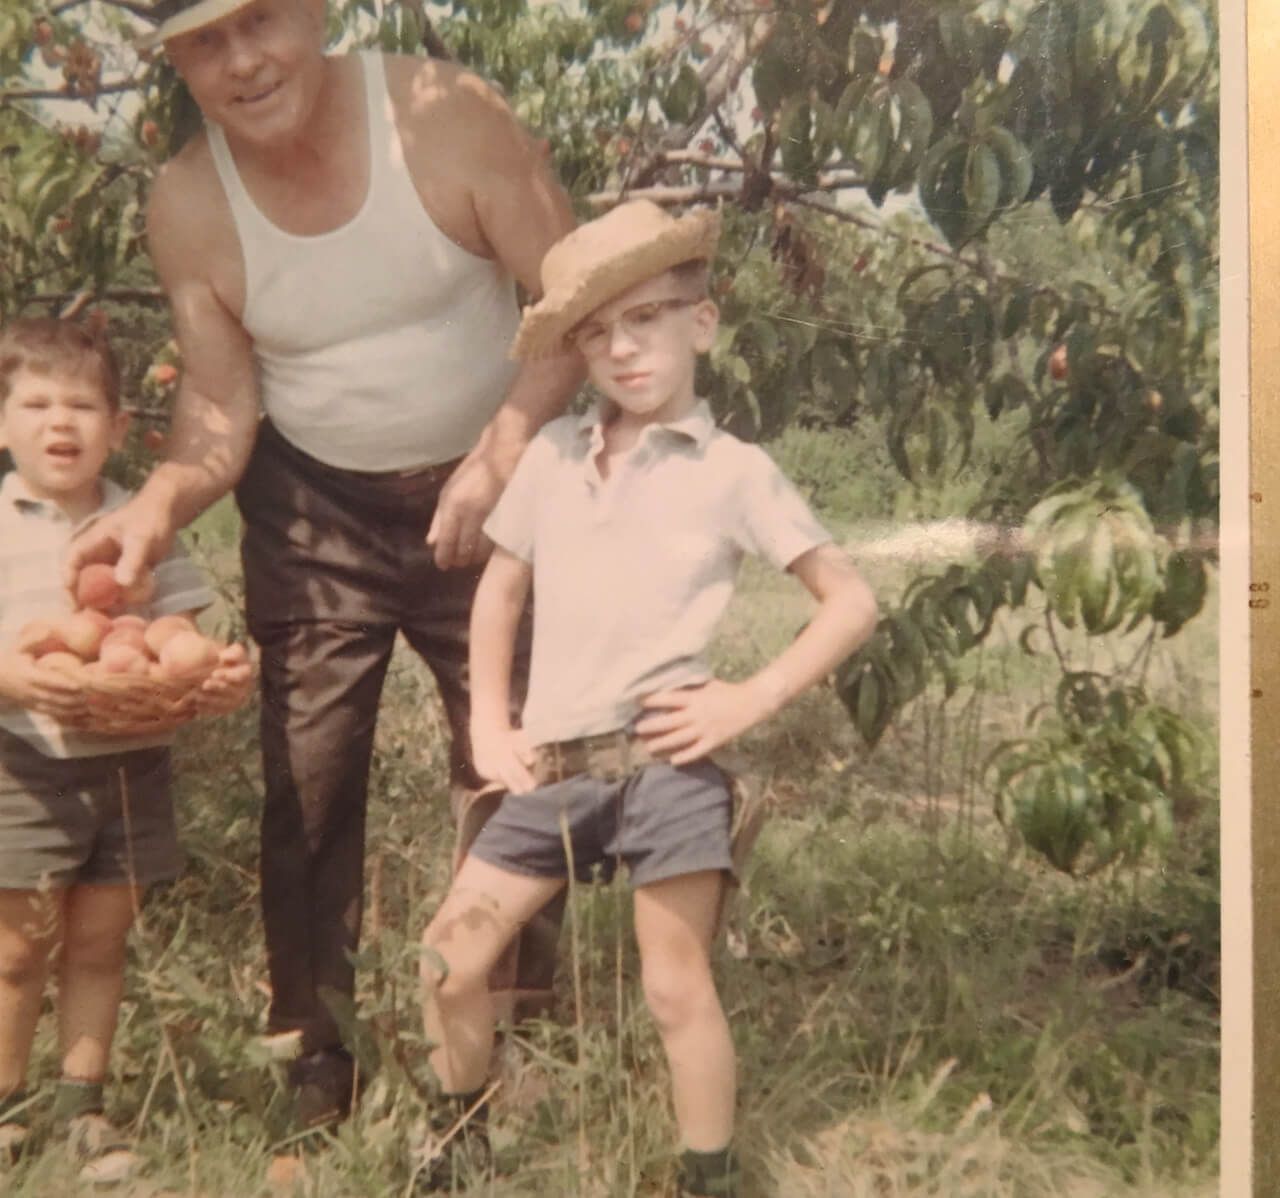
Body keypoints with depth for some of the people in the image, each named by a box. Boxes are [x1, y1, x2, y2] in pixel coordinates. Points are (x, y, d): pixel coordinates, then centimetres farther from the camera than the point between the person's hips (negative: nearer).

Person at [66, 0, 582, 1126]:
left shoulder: (447, 115, -16)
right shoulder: (186, 206, -9)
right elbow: (222, 403, -5)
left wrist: (498, 458, -24)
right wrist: (164, 499, -25)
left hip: (484, 489, -1)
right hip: (312, 511, 2)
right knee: (308, 778, -1)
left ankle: (521, 1027, 23)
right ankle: (314, 1059, 16)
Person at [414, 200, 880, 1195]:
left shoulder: (732, 471, -3)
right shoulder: (553, 454, 9)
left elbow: (852, 602, -2)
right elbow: (500, 589, 20)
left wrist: (752, 699, -11)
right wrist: (488, 723, 11)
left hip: (664, 760, -5)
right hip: (552, 769, 5)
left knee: (677, 989, 3)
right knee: (451, 954, 10)